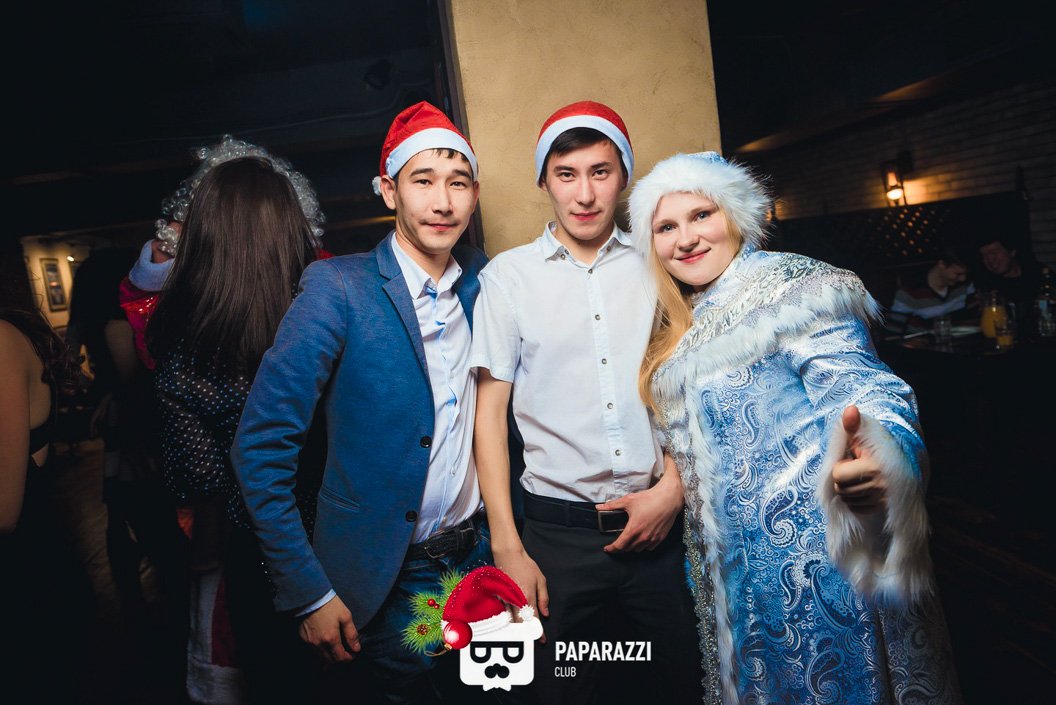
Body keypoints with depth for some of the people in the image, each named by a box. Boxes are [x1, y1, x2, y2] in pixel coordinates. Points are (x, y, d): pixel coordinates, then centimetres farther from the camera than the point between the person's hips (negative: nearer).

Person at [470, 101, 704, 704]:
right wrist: (508, 549, -3)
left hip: (663, 522, 2)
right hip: (561, 530, -1)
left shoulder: (657, 264, 5)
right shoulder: (508, 276, 1)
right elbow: (490, 412, 1)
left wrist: (674, 487, -6)